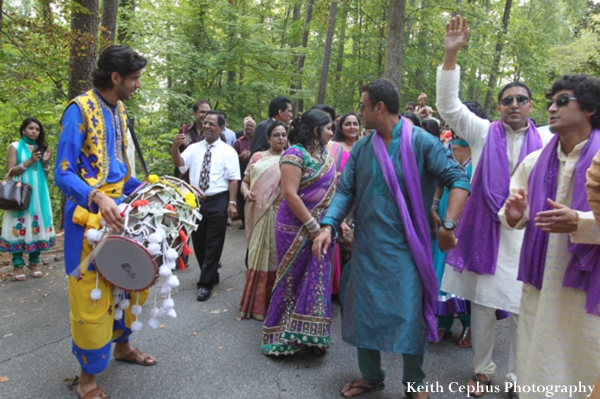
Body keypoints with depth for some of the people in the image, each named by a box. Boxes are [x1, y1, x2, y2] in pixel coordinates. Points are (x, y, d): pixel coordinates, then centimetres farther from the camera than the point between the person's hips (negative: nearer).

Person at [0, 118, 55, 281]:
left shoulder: (41, 148, 15)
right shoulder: (15, 147, 3)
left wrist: (45, 162, -3)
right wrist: (30, 161, -13)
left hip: (39, 194, 4)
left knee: (37, 226, 2)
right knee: (19, 227, -6)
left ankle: (34, 263, 9)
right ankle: (18, 265, 0)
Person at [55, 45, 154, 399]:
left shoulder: (119, 111, 11)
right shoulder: (80, 110, -13)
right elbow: (63, 173, -18)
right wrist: (98, 198, -34)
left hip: (120, 210, 8)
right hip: (90, 215, -8)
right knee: (92, 294, -1)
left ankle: (122, 345, 39)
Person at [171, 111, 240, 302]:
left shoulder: (228, 151, -2)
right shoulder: (194, 148, 7)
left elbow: (233, 179, -6)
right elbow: (180, 163, -10)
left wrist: (232, 203, -13)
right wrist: (175, 147, -29)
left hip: (217, 201, -4)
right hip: (195, 200, 4)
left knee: (213, 243, 0)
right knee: (198, 241, 14)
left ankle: (205, 284, 11)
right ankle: (211, 275, 33)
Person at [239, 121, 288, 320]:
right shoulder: (257, 157, 9)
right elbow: (245, 181, 10)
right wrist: (246, 191, -11)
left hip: (281, 215, -1)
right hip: (260, 214, 1)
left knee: (277, 256, 4)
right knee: (259, 255, 6)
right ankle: (257, 303, 19)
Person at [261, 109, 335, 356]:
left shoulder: (326, 155, 11)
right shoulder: (295, 154, -12)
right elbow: (289, 193, -19)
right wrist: (312, 226, -18)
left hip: (321, 229, 7)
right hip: (297, 229, -6)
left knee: (318, 281, 9)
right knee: (292, 281, 5)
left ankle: (313, 336, 22)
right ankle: (284, 337, 21)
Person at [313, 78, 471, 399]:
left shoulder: (422, 142, -8)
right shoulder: (361, 148, 5)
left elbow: (459, 180, -11)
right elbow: (345, 191, 3)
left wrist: (448, 225, -20)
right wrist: (328, 226, -12)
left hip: (407, 247, -4)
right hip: (367, 245, 5)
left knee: (409, 316, 2)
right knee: (363, 312, 12)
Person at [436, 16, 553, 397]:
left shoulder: (547, 141, 4)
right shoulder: (483, 132, 3)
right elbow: (448, 105, -3)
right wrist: (451, 55, -10)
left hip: (527, 234, 0)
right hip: (485, 230, 0)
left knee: (523, 309, 6)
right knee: (483, 303, 9)